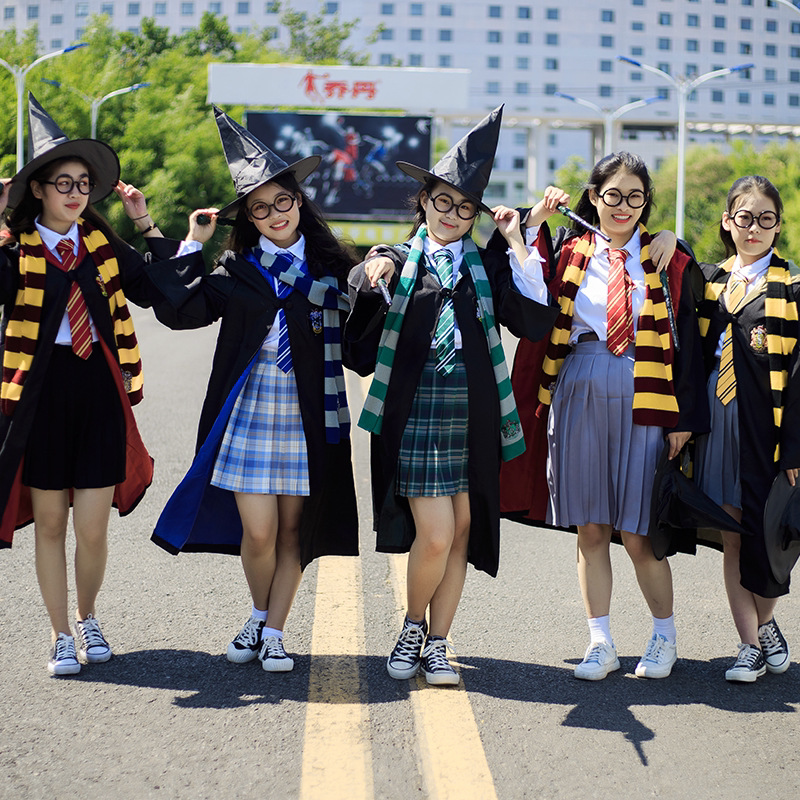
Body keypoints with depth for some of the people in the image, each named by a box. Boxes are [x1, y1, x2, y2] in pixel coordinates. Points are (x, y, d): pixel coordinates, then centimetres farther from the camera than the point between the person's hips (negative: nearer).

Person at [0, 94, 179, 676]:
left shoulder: (103, 246, 8)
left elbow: (158, 293, 4)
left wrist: (146, 224, 5)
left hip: (100, 392, 2)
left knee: (93, 529, 1)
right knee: (50, 523, 8)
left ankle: (88, 617, 27)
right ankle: (62, 635, 22)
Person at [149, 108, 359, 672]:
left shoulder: (331, 266, 6)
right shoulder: (237, 270, 4)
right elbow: (179, 310, -6)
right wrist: (193, 244, -4)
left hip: (309, 415, 1)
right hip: (250, 410, -1)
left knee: (294, 529, 4)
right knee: (258, 532, -5)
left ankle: (274, 633, 17)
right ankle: (258, 617, 22)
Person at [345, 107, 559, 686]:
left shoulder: (486, 267, 11)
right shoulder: (399, 261, 7)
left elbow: (536, 320, -3)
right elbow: (365, 296, -14)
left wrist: (516, 242, -1)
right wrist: (375, 272, -36)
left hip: (474, 414, 3)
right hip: (417, 409, -3)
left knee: (463, 530, 3)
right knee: (434, 535, -11)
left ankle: (437, 646, 16)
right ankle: (413, 627, 14)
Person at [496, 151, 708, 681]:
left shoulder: (665, 260, 5)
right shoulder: (569, 250, 8)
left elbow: (687, 341, 4)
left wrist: (684, 418, -3)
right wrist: (534, 224, -7)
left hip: (641, 401, -2)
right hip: (578, 398, 2)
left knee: (637, 532, 0)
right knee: (590, 529, 6)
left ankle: (665, 637, 18)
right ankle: (601, 644, 15)